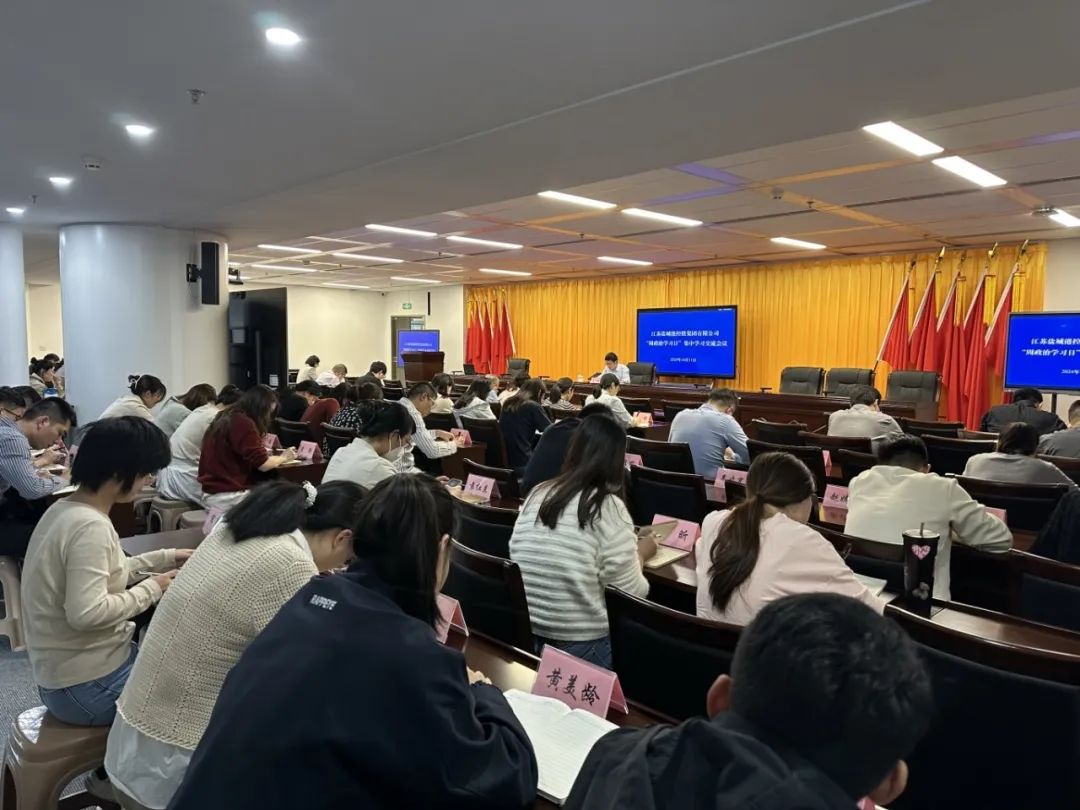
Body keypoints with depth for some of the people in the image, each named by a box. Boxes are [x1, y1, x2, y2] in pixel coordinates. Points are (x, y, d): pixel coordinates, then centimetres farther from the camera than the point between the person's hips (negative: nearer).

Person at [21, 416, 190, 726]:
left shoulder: (65, 508, 5)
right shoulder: (90, 526, -25)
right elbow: (86, 613, -31)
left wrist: (165, 558, 8)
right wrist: (151, 589, -19)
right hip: (87, 686, -9)